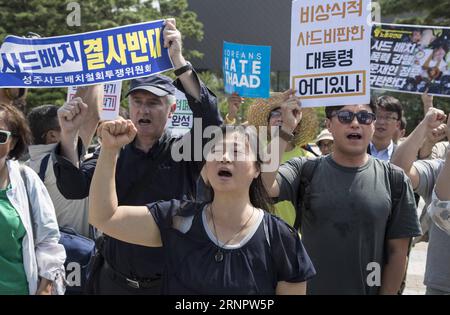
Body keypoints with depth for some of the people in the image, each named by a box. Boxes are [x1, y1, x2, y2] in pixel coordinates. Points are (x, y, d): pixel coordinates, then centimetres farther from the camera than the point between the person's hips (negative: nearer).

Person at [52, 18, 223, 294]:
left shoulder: (184, 150, -3)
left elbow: (210, 121, -22)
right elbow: (74, 188, -8)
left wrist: (179, 62, -28)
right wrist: (69, 134, -24)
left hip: (170, 282, -2)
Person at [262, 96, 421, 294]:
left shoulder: (394, 180, -4)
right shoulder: (305, 170, -5)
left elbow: (397, 250, -2)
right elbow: (265, 188, -25)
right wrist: (284, 130, -27)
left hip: (369, 289, 0)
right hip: (307, 288, 0)